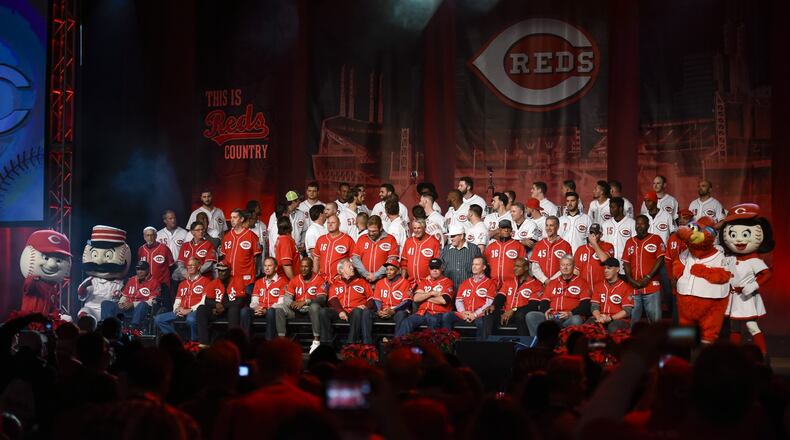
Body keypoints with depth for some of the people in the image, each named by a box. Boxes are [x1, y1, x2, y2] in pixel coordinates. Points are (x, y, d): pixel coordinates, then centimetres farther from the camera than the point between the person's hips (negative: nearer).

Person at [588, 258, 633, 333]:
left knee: (613, 327, -38)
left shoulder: (625, 287, 2)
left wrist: (610, 318, -17)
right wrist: (599, 317, -15)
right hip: (601, 320, 3)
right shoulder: (598, 285, 15)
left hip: (619, 320, -3)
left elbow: (627, 310, -5)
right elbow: (594, 306, 7)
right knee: (590, 323, -31)